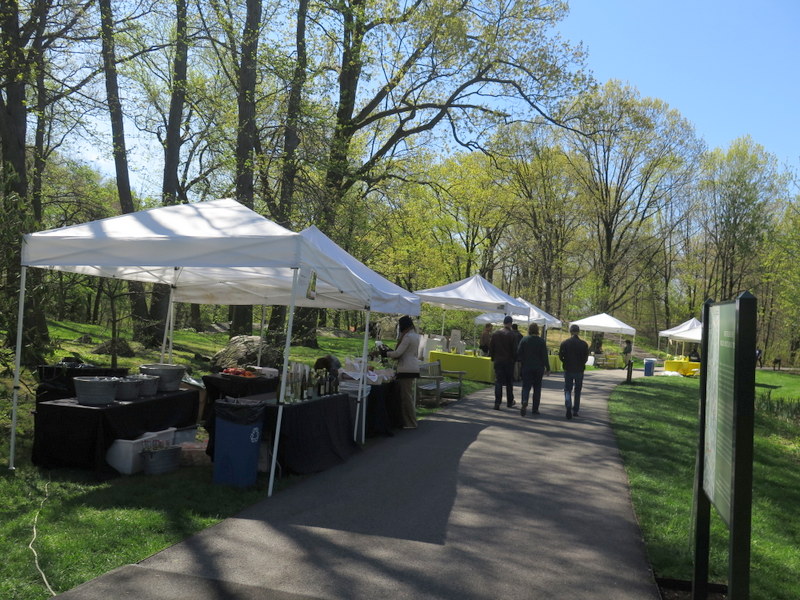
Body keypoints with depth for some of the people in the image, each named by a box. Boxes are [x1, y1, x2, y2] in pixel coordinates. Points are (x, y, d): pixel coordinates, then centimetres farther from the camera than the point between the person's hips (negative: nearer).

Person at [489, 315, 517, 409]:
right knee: (509, 382, 12)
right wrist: (514, 359, 4)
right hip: (509, 361, -2)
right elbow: (514, 349, -9)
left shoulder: (495, 334, 3)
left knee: (498, 382, 1)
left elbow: (491, 347, 6)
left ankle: (497, 403, -9)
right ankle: (510, 402, 22)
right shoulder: (512, 335, -9)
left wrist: (493, 359, 14)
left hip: (498, 361, 2)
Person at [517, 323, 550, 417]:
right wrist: (547, 368, 0)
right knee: (537, 388, 10)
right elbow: (545, 356, -6)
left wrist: (521, 363, 13)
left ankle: (525, 402, -25)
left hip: (526, 367, 0)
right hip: (538, 367, 0)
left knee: (526, 386, 3)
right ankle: (535, 409, 11)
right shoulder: (541, 341, -5)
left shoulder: (524, 340, -2)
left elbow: (518, 353, -3)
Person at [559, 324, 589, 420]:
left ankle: (568, 407, -19)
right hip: (579, 370, 1)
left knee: (567, 390, 5)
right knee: (577, 391, 14)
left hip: (568, 370, -1)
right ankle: (575, 411, 19)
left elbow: (560, 356, -5)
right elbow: (586, 358, -3)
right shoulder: (584, 344, -4)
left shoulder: (564, 343, -6)